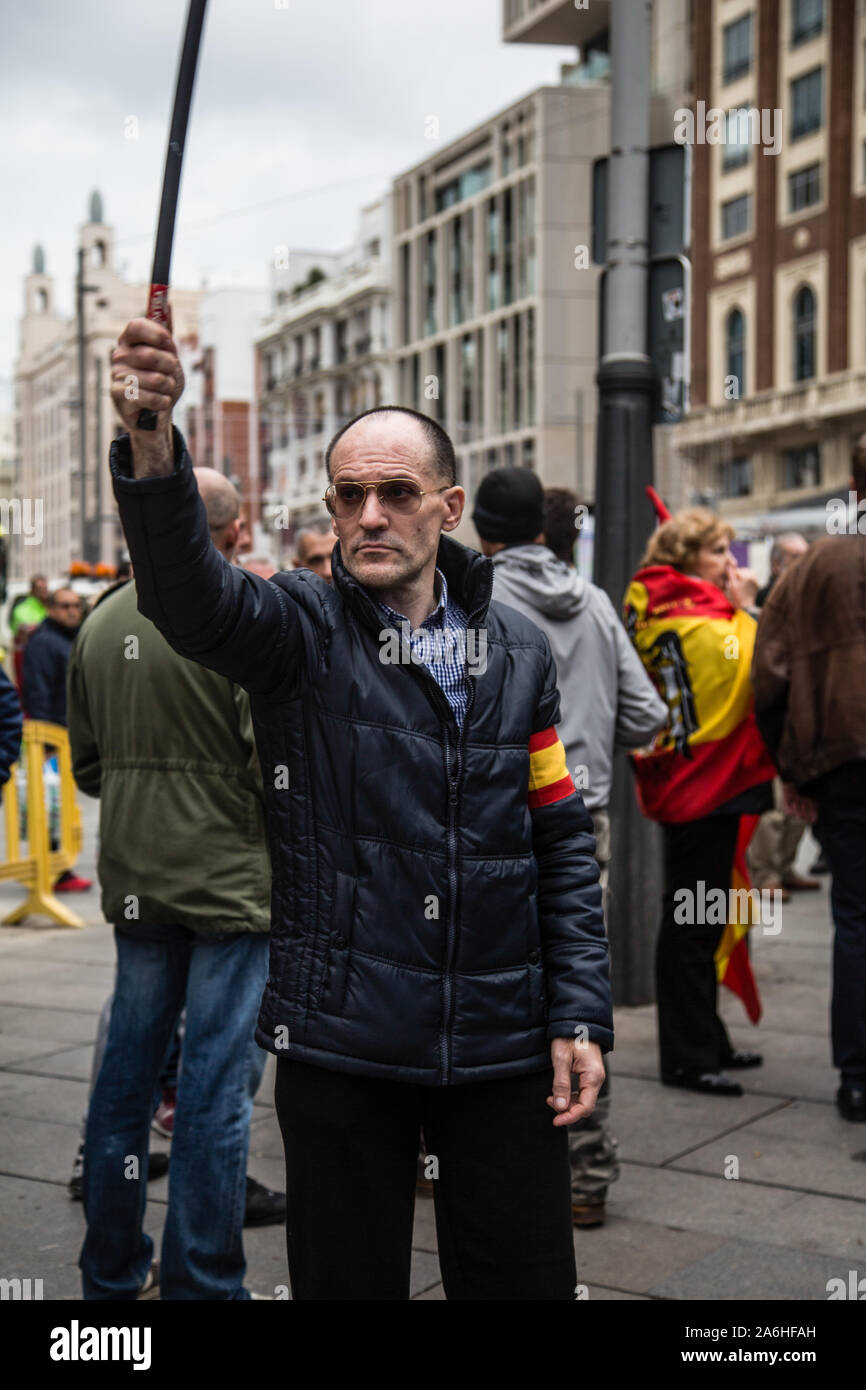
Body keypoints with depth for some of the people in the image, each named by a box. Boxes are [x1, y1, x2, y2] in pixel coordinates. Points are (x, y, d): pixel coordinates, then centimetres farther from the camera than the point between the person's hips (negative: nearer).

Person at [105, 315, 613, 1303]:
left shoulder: (516, 649, 5)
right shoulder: (301, 630, -4)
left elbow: (562, 842, 7)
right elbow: (188, 592, -27)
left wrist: (580, 1011, 0)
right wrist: (152, 450, -46)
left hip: (502, 1047, 2)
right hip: (341, 1045, -2)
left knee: (525, 1282, 12)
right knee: (348, 1283, 12)